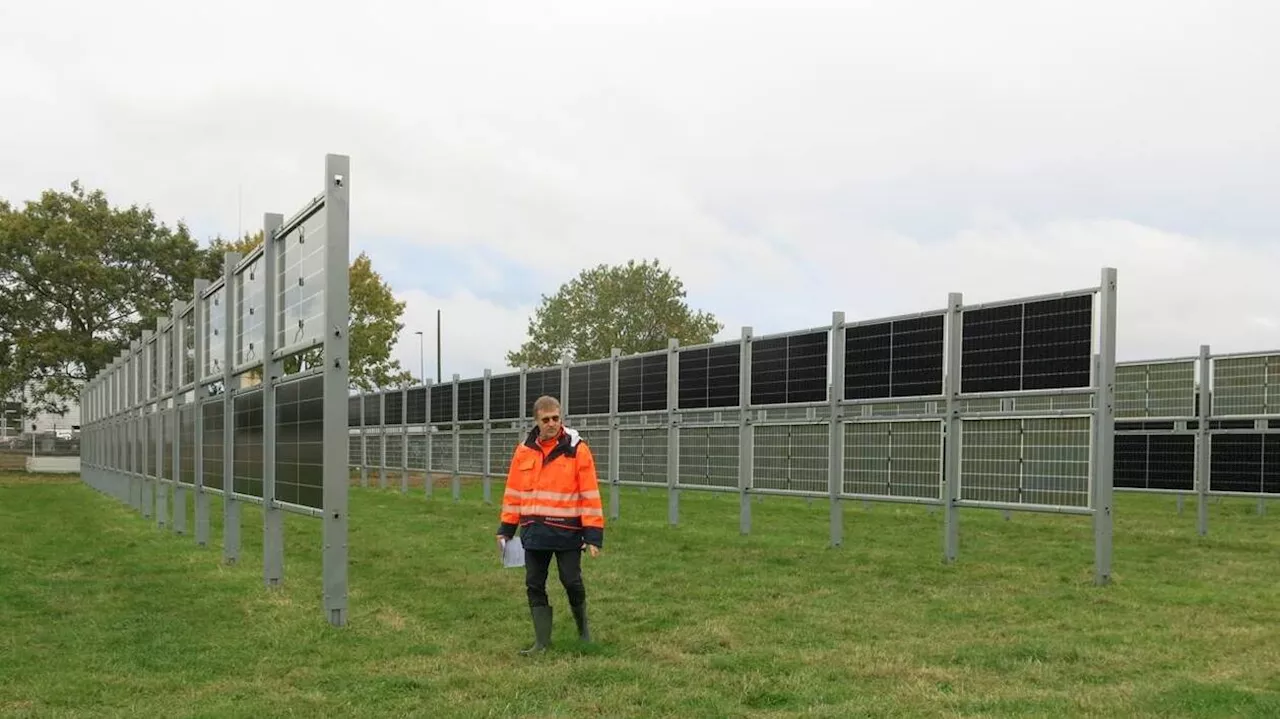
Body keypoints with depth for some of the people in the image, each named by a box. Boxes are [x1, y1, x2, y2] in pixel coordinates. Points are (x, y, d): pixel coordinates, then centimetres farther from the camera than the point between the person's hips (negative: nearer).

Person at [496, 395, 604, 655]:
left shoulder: (577, 449, -7)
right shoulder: (524, 450, 5)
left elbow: (590, 494, -8)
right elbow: (513, 492, 11)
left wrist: (593, 534, -12)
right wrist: (506, 528, 9)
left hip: (567, 532, -4)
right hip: (534, 533, 4)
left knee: (572, 583, 2)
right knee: (534, 586, 5)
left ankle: (582, 627, 28)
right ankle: (542, 641, 15)